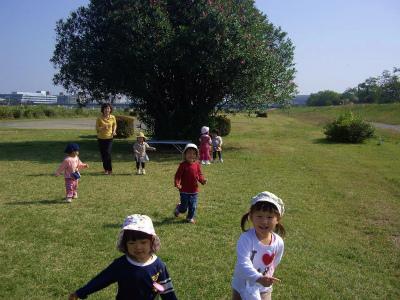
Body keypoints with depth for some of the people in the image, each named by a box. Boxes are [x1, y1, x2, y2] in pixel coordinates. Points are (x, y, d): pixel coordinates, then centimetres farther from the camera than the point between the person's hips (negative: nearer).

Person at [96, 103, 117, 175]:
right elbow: (97, 128, -3)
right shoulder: (99, 118, -7)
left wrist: (114, 131, -3)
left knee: (108, 153, -12)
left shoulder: (112, 117, -3)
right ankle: (105, 169, 23)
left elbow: (114, 125, 16)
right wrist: (102, 128, -23)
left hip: (109, 138, -1)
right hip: (101, 138, 1)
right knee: (103, 154, 6)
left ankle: (110, 170, -1)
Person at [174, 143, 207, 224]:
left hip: (194, 191, 4)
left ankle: (190, 217, 30)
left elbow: (199, 174, 7)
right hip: (184, 190, -3)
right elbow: (178, 175, -12)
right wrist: (177, 184, -26)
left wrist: (202, 180, -12)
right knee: (184, 207, 7)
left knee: (193, 206, 8)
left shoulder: (197, 165, 1)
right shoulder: (183, 165, -12)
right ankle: (178, 209, 40)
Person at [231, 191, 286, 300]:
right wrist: (259, 278, -53)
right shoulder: (246, 239, -30)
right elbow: (243, 263, -40)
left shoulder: (278, 242, -15)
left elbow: (274, 264, 3)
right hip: (242, 287, -3)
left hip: (264, 289, 3)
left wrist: (267, 279, 5)